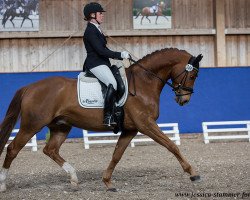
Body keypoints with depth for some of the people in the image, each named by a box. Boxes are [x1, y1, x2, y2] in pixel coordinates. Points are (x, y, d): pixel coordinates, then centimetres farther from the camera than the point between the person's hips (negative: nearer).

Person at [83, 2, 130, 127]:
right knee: (112, 84, -30)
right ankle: (108, 117, -35)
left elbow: (104, 49, 23)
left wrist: (120, 56, 13)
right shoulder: (90, 31, -12)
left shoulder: (95, 30, 19)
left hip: (102, 63, 11)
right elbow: (101, 51, -20)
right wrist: (120, 55, -17)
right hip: (95, 64, -11)